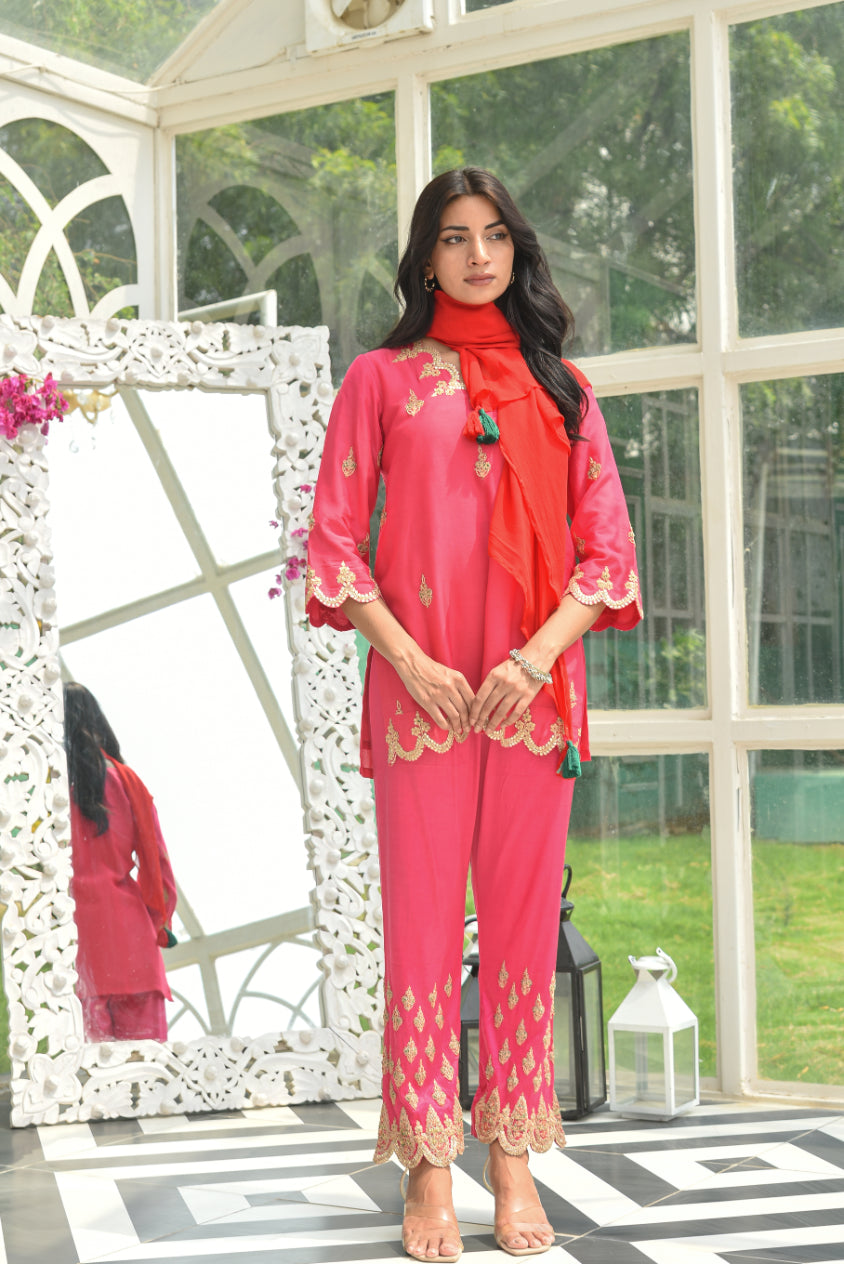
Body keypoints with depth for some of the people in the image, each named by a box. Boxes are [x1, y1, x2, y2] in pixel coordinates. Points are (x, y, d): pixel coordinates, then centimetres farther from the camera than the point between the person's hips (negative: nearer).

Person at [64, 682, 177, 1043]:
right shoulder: (125, 779, 11)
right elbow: (156, 860, 12)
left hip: (71, 926, -2)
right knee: (144, 1045, 3)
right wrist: (157, 924, 22)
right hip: (128, 922, 3)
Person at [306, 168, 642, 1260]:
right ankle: (428, 1168, 7)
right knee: (422, 913, -2)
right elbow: (334, 540, 3)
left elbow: (606, 545, 8)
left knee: (523, 914, 4)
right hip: (419, 685, -2)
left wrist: (539, 654, -8)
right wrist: (410, 660, -9)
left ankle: (513, 1157, 14)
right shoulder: (380, 378, 9)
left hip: (535, 687, 2)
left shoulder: (559, 387, 14)